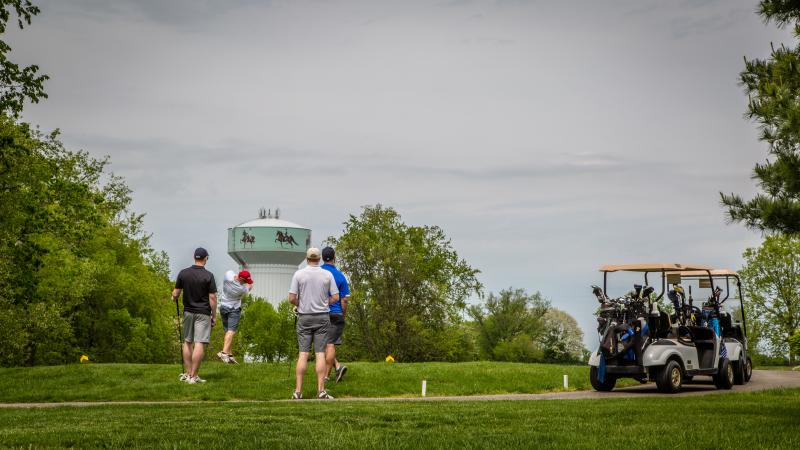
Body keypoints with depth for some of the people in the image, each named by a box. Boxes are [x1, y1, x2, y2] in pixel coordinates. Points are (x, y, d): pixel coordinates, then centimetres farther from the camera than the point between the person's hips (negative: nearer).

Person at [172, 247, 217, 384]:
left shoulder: (183, 273, -2)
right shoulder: (208, 276, -11)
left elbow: (175, 294, 1)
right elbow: (212, 297, -11)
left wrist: (174, 298, 25)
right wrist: (214, 316, -2)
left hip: (188, 312, 4)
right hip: (203, 313, -4)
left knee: (187, 342, 15)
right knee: (199, 344, -5)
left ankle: (188, 373, 17)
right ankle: (193, 376, -9)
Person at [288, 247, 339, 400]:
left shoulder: (298, 274, -4)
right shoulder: (327, 275, -1)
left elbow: (292, 298, -7)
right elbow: (335, 298, 0)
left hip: (304, 317, 0)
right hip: (322, 317, 0)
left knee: (303, 354, 1)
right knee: (320, 354, 0)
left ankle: (298, 391, -3)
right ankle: (321, 391, -5)